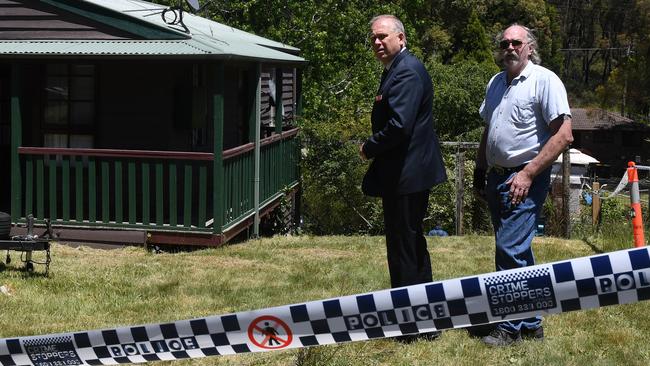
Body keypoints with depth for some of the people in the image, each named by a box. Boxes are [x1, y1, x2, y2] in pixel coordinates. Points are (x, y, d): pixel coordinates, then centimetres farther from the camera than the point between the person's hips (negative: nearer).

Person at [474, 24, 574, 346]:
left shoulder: (544, 80, -11)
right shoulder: (495, 83, 13)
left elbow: (564, 135, -16)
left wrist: (527, 174, -20)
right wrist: (479, 172, 17)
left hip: (525, 179, -8)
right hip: (497, 176, 8)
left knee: (510, 250, -10)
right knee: (518, 251, 13)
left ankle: (512, 326, 1)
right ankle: (530, 323, 22)